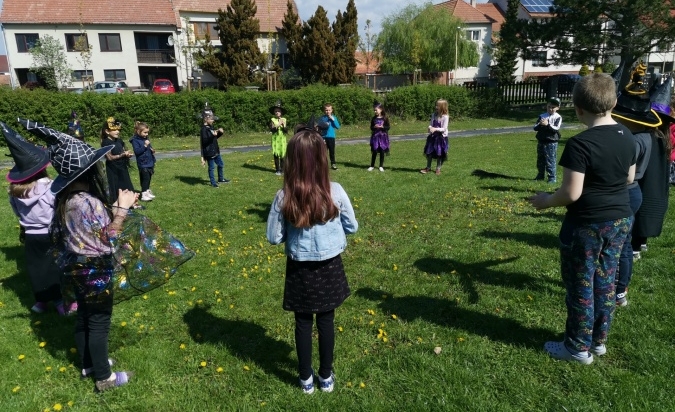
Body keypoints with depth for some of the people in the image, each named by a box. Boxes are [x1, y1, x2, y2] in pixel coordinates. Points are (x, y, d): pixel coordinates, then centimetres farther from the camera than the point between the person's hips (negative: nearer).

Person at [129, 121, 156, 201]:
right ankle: (143, 194, -5)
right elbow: (137, 151, -19)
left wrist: (152, 150, 2)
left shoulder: (146, 139, 10)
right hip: (143, 164, -7)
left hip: (150, 162, 7)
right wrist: (145, 146, -25)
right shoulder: (135, 140, -11)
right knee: (145, 178, -9)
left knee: (149, 178, 15)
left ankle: (147, 191, 28)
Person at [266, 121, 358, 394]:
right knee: (326, 321, 18)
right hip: (329, 267, 1)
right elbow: (352, 226, -2)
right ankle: (326, 377, 35)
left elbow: (274, 238, -8)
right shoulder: (335, 192, -17)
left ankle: (306, 379, 34)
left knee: (303, 323, 17)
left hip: (300, 269, 0)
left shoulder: (284, 197, -18)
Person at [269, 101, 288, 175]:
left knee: (283, 154, -1)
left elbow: (286, 130, 3)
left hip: (283, 139, 2)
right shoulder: (272, 120, 2)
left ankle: (282, 169, 10)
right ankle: (277, 170, 7)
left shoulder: (284, 120, 9)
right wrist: (278, 125, -19)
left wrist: (283, 125, -13)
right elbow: (271, 129, -10)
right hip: (275, 139, -2)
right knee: (276, 154, -1)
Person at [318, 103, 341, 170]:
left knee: (332, 151, 7)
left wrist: (333, 119, -15)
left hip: (331, 137, 1)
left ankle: (333, 164, 17)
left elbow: (338, 126, -6)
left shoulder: (333, 117, 3)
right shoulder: (322, 118, 1)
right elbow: (319, 128, 5)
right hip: (323, 137, 0)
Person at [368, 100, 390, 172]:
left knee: (382, 152, 4)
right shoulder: (374, 118, 4)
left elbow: (388, 127, -3)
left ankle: (381, 166, 14)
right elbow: (371, 127, 8)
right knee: (374, 152, 3)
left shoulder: (385, 118, -3)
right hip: (375, 136, 1)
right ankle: (372, 166, 14)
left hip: (383, 136, -1)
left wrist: (382, 127, -18)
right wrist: (374, 127, -13)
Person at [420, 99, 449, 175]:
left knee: (439, 154, 6)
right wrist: (430, 127, -17)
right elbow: (430, 124, 6)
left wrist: (436, 129, -28)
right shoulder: (434, 115, 3)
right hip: (433, 136, 5)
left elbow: (444, 129, -16)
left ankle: (438, 168, 20)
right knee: (429, 152, 7)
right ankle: (428, 168, 21)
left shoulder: (445, 117, -13)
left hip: (441, 137, -5)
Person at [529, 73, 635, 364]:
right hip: (620, 220, 8)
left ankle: (579, 348, 21)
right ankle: (598, 340, 33)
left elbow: (571, 194, -24)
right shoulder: (627, 137, 2)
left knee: (580, 286, 7)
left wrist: (546, 201, -6)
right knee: (605, 282, 18)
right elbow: (629, 178, 15)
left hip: (586, 225, -7)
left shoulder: (580, 143, -23)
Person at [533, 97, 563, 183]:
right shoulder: (542, 116, 9)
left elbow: (556, 128, -13)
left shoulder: (558, 117, -1)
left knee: (550, 161, -4)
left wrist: (548, 124, -26)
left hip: (552, 142, -4)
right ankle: (540, 175, 25)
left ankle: (552, 177, 2)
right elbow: (535, 127, 1)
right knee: (540, 160, 13)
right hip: (541, 141, 5)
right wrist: (540, 124, -19)